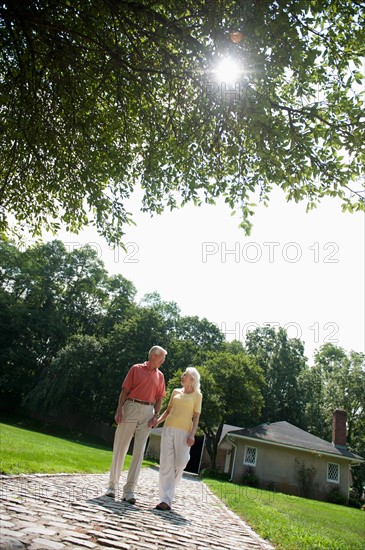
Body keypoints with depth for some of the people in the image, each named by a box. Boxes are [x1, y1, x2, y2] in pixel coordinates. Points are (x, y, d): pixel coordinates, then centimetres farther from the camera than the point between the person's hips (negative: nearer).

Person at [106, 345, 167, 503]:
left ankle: (129, 490, 7)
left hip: (147, 412, 3)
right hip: (131, 407, -3)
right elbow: (125, 390, -2)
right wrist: (119, 410, -10)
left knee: (139, 451, 2)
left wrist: (156, 416, -3)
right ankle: (112, 485, 16)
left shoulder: (160, 376, 12)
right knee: (120, 448, 3)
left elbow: (159, 398, 10)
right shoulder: (136, 369, 1)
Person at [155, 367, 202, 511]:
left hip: (184, 431, -2)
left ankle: (170, 488, 23)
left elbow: (196, 416, 2)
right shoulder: (176, 392, 14)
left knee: (180, 463, -5)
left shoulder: (197, 395, 6)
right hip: (168, 428, 3)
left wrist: (192, 434, -9)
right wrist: (158, 421, 3)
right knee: (166, 463, -3)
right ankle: (165, 500, -1)